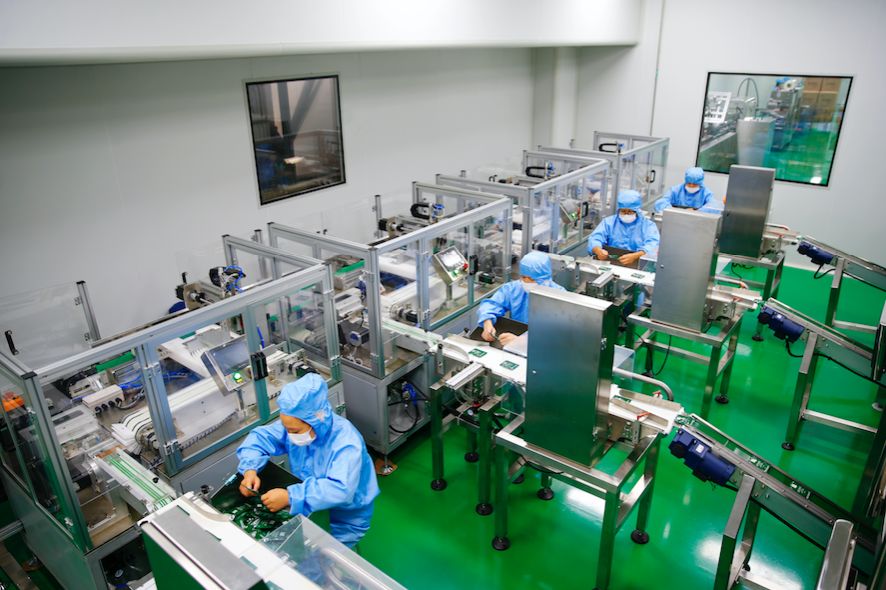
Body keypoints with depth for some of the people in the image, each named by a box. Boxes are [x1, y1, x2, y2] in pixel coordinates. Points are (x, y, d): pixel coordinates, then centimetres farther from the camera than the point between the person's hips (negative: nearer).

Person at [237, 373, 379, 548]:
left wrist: (290, 497, -48)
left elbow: (340, 490, -44)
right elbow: (261, 437, -4)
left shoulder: (346, 443, -34)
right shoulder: (297, 425, -13)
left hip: (345, 520, -6)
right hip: (310, 508, 6)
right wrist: (250, 470, -22)